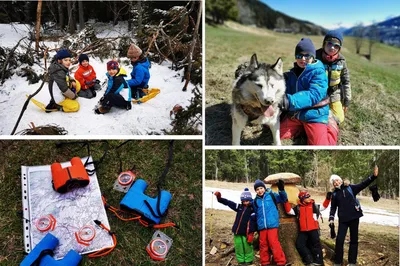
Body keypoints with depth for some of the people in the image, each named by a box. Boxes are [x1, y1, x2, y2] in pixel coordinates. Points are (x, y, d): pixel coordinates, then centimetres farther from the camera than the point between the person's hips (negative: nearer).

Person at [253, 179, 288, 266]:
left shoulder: (271, 195, 1)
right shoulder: (256, 201, 10)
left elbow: (283, 199, -3)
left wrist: (281, 190, -19)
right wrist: (256, 227, 21)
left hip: (272, 224, -4)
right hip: (261, 226, 4)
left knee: (274, 243, -11)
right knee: (263, 244, 9)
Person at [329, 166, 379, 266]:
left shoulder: (350, 188, 4)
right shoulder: (335, 194, 7)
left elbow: (363, 184, -4)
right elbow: (333, 208, 11)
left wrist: (373, 176, -16)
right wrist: (331, 219, 0)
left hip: (354, 217, 0)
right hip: (343, 219, 0)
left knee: (354, 239, 6)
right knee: (339, 239, -6)